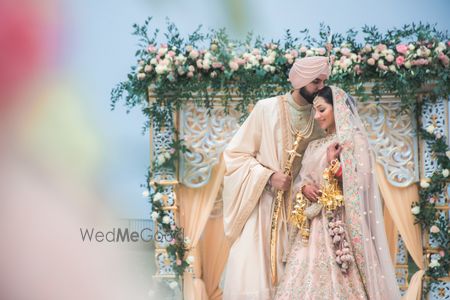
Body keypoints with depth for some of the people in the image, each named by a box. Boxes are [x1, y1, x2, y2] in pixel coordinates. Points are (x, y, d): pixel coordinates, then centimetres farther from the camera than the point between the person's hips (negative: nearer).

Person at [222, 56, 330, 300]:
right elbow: (235, 154, -4)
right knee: (250, 277, -9)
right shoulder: (267, 109, -6)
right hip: (259, 205, -3)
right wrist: (269, 176, -15)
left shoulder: (318, 119, 5)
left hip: (293, 209, 3)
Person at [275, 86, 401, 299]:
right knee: (309, 277, -1)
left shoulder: (354, 140, -1)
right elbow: (301, 181, 16)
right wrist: (305, 189, -4)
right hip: (314, 226, 6)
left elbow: (359, 182, -10)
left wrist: (333, 164, -14)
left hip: (340, 225, -6)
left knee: (338, 282, -10)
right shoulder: (315, 146, 19)